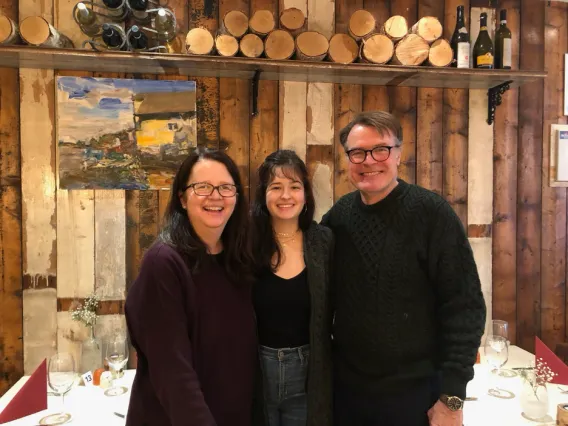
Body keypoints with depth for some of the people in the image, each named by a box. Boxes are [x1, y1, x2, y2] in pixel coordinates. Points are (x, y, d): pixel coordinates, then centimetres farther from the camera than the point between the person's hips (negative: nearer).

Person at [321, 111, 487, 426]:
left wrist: (452, 396, -14)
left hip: (416, 392, -3)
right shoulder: (338, 215, -1)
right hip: (346, 387, 4)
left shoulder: (431, 213, -13)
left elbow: (464, 307, -14)